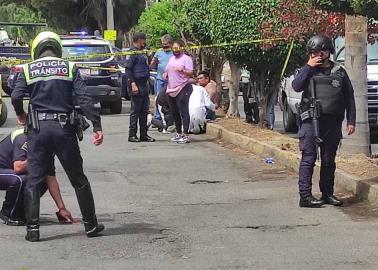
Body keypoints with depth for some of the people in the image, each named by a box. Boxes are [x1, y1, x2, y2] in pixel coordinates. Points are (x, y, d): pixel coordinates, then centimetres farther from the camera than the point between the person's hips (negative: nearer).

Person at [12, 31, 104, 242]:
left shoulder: (28, 70, 4)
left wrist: (21, 115, 12)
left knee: (34, 180, 7)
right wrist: (97, 126, -8)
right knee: (79, 179, 11)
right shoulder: (69, 68, 4)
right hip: (64, 129, 0)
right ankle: (91, 225, 16)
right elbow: (84, 99, -6)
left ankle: (33, 229, 1)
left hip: (38, 129, 0)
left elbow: (16, 97, -8)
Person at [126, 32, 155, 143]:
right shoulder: (133, 52, -10)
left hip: (144, 85, 9)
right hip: (137, 84, -9)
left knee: (144, 111, 11)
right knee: (135, 111, -5)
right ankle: (132, 135, -1)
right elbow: (128, 69, -16)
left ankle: (144, 134, 16)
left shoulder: (142, 52, 17)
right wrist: (133, 84, -22)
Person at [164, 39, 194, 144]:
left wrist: (182, 70, -27)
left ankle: (185, 135, -11)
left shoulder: (186, 58, -4)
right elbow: (167, 70, 31)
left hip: (182, 89, -8)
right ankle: (178, 133, 20)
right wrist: (166, 74, 10)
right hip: (171, 89, 8)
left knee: (184, 112, -10)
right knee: (175, 113, 11)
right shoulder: (172, 59, 19)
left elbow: (191, 73, -12)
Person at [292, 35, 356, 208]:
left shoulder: (339, 72, 11)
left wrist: (351, 121, 5)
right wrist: (309, 67, -11)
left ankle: (328, 194, 18)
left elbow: (349, 97, 12)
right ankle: (305, 196, -8)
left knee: (329, 160, 10)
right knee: (309, 158, -7)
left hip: (333, 122, 3)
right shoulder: (308, 71, 8)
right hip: (311, 121, -3)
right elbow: (296, 86, -11)